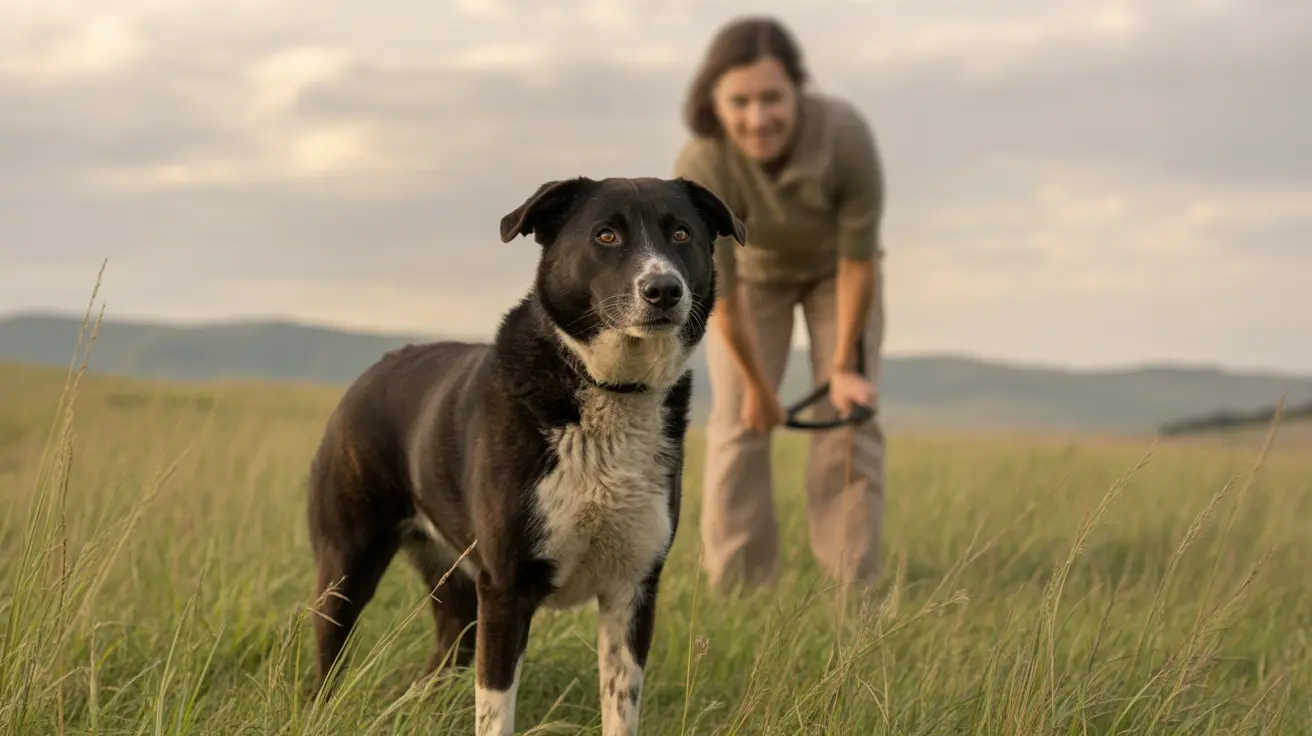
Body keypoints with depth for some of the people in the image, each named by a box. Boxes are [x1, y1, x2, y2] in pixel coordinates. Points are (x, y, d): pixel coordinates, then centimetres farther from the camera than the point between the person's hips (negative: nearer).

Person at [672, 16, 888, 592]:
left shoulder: (846, 136, -39)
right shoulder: (700, 168, -38)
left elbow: (857, 258, -25)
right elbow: (722, 294, -25)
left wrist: (844, 365, -17)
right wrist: (756, 385, -13)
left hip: (833, 268, 0)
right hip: (752, 271, 0)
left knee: (849, 416, -6)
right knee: (739, 419, -6)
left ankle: (853, 589, -1)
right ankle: (735, 596, 0)